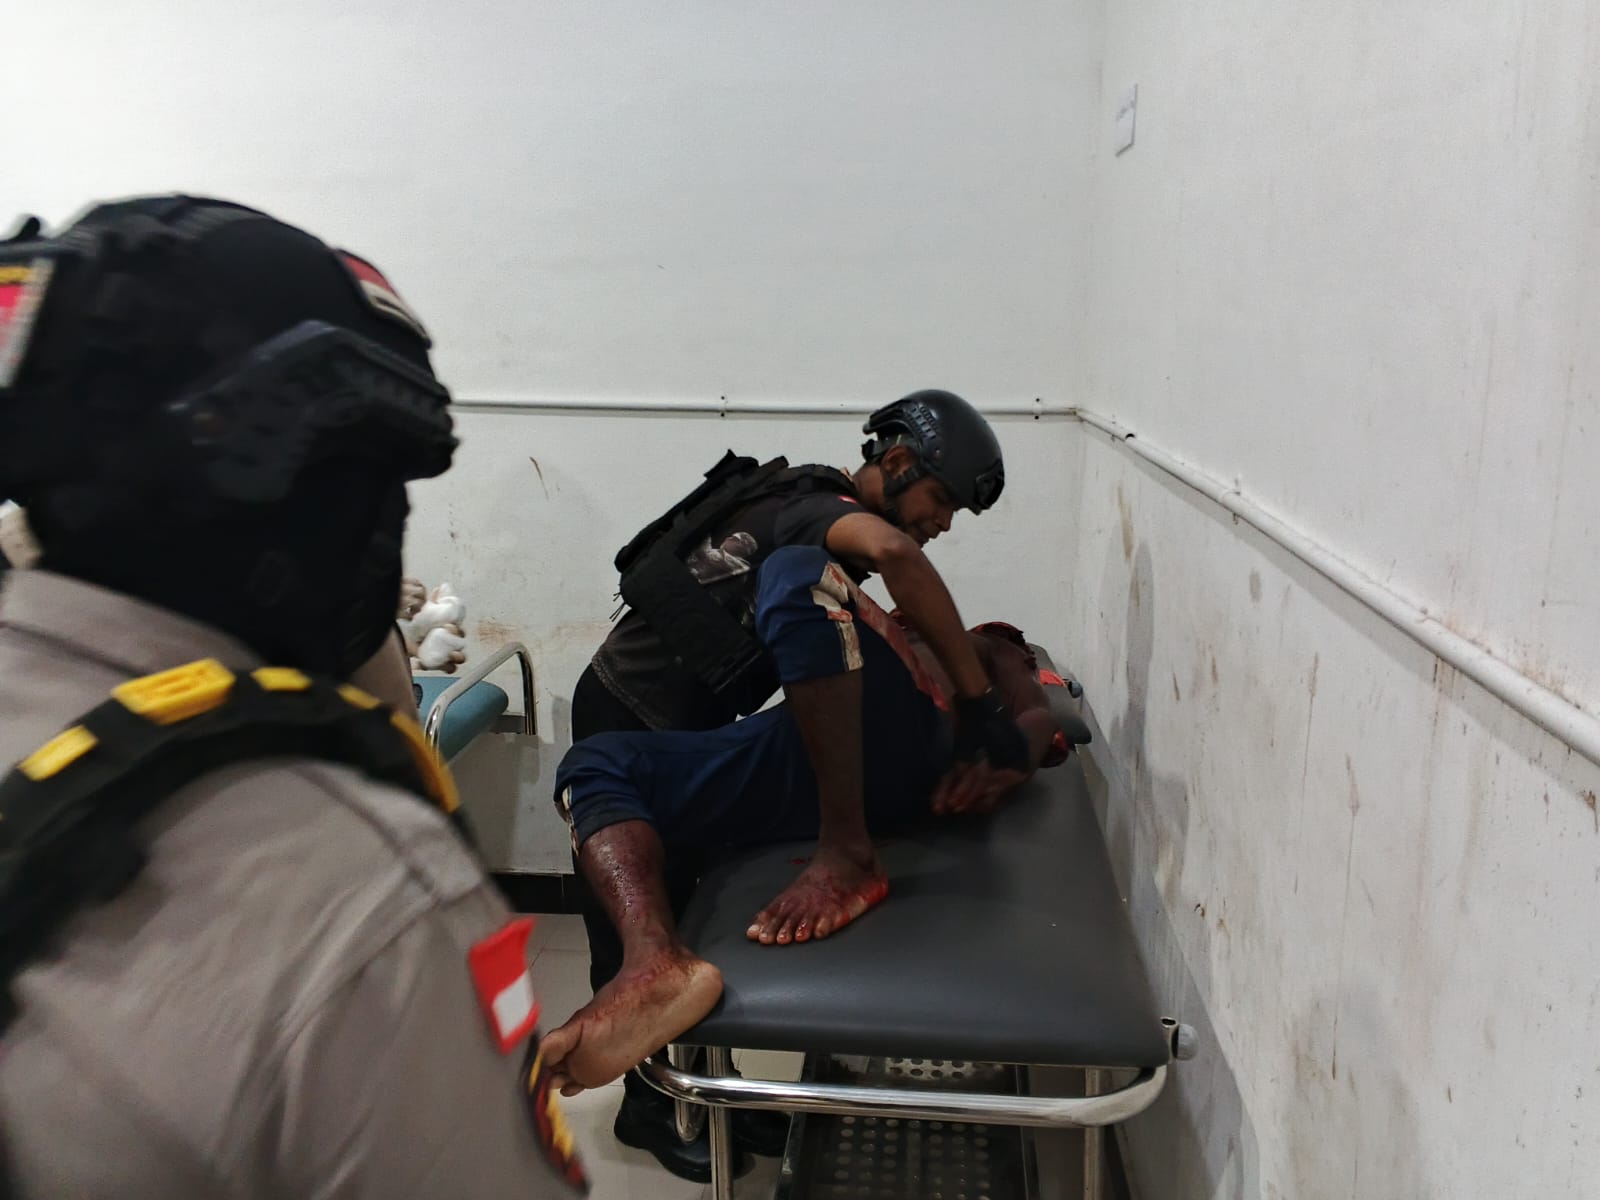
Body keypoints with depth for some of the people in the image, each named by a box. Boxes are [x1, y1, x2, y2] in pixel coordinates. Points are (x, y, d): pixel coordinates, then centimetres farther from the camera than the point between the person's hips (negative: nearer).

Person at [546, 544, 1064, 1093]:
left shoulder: (986, 650, 35)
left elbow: (1045, 722, 14)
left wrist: (1000, 766, -6)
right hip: (808, 758, 6)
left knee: (798, 573, -25)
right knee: (592, 763, -4)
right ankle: (655, 961, -37)